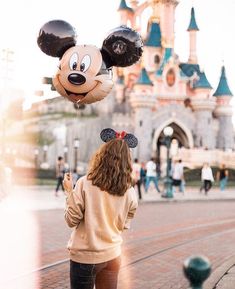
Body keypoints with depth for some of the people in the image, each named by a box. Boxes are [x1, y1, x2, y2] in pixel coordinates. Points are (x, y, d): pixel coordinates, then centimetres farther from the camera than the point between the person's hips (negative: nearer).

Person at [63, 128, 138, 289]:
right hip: (112, 256, 3)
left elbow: (72, 221, -9)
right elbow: (124, 225, 6)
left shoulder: (85, 183, -15)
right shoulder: (130, 192, -6)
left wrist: (69, 191, 3)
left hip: (84, 257, -2)